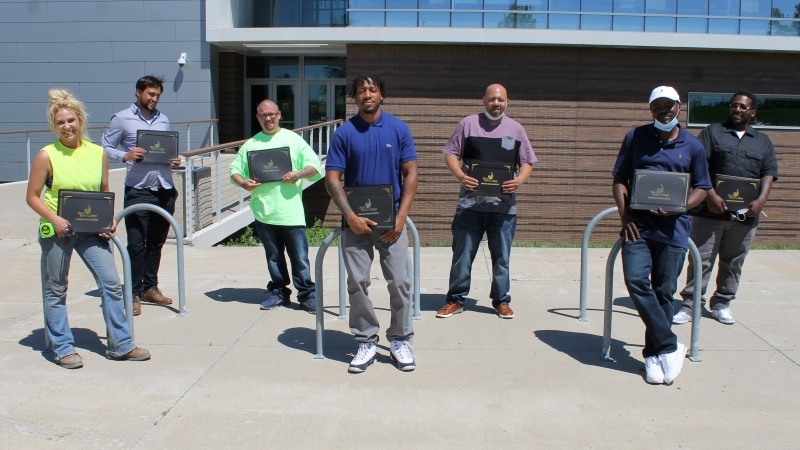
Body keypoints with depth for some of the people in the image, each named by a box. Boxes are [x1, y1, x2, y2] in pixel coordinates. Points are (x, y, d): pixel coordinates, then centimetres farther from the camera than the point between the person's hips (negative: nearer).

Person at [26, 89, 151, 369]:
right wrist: (55, 219, -18)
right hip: (56, 230, -3)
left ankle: (120, 345, 9)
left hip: (91, 229, 3)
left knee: (111, 283, -2)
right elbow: (32, 196, -3)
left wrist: (109, 222, -3)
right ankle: (62, 348, 22)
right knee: (56, 290, 8)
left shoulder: (98, 153, 3)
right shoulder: (46, 156, -7)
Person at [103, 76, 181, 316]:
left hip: (165, 189, 5)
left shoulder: (163, 120, 15)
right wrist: (125, 156, -18)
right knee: (136, 244, -3)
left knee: (156, 242, 13)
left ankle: (150, 287, 25)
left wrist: (174, 160, 0)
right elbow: (106, 148, 0)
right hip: (138, 190, -5)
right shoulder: (121, 119, 1)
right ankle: (134, 294, 6)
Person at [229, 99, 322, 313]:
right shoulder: (250, 144, 11)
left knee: (300, 257, -1)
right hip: (264, 212, 3)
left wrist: (298, 174, -18)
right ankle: (278, 292, 26)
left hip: (291, 212, -3)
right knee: (273, 257, 14)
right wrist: (242, 182, -10)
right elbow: (235, 170, 11)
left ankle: (307, 295, 9)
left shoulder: (293, 139, 4)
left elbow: (315, 167, 1)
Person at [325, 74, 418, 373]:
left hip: (391, 220, 0)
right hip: (356, 221, 0)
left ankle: (400, 340, 16)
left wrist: (401, 217, -9)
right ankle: (366, 341, 16)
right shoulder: (344, 133, -1)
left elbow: (410, 174, 0)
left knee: (399, 282, 0)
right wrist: (351, 217, -12)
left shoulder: (399, 129, 0)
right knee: (357, 282, 3)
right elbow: (332, 179, -2)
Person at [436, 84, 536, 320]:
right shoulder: (468, 123, 3)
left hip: (503, 205, 1)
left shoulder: (516, 129, 8)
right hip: (471, 203, -1)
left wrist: (519, 180, -10)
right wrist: (460, 175, -14)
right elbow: (451, 153, 4)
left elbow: (527, 162, 11)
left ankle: (501, 301, 22)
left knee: (502, 257, 9)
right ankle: (455, 299, 16)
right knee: (462, 254, 4)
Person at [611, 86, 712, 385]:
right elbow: (619, 180, 8)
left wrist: (678, 207, -10)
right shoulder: (635, 138, 7)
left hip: (673, 228, 0)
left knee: (664, 292, 3)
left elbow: (701, 188, 9)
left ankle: (654, 353, 18)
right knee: (636, 282, -16)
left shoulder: (692, 146, 7)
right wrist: (625, 215, -5)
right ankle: (669, 346, -4)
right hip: (638, 225, 0)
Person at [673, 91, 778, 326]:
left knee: (733, 263, 11)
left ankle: (722, 304, 23)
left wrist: (761, 200, -10)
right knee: (701, 261, -1)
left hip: (745, 215, 3)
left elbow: (769, 174, 8)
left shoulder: (763, 142, 15)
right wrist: (710, 195, -17)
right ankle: (689, 304, 6)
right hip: (710, 211, -3)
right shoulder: (712, 132, 6)